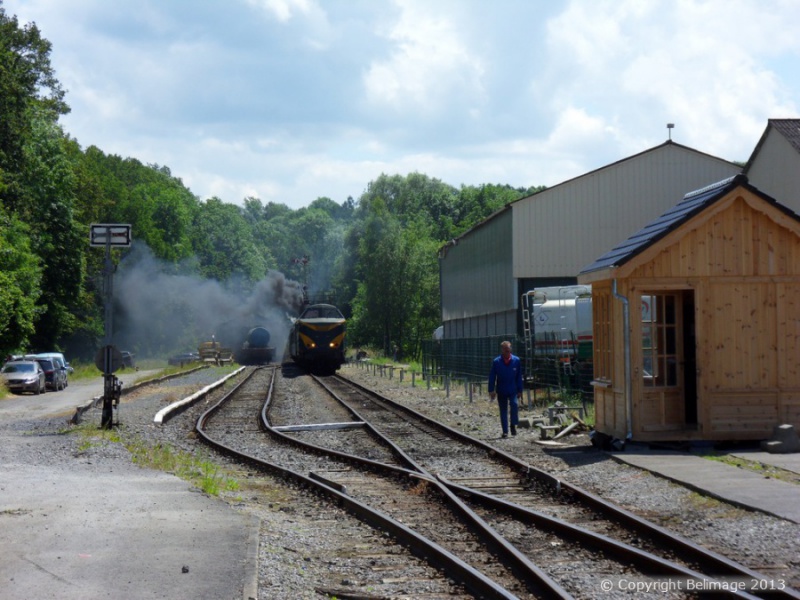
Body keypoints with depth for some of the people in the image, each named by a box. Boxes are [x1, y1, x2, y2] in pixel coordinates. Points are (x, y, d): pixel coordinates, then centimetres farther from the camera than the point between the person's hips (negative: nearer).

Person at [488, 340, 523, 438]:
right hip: (501, 391, 0)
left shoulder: (516, 360, -2)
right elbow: (492, 377, -2)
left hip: (513, 390, 0)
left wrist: (519, 390, 4)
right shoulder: (496, 362, -5)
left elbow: (519, 376, 4)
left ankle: (513, 425, -7)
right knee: (503, 411, 5)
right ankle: (505, 431, 13)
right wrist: (491, 390, -8)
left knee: (515, 404, -23)